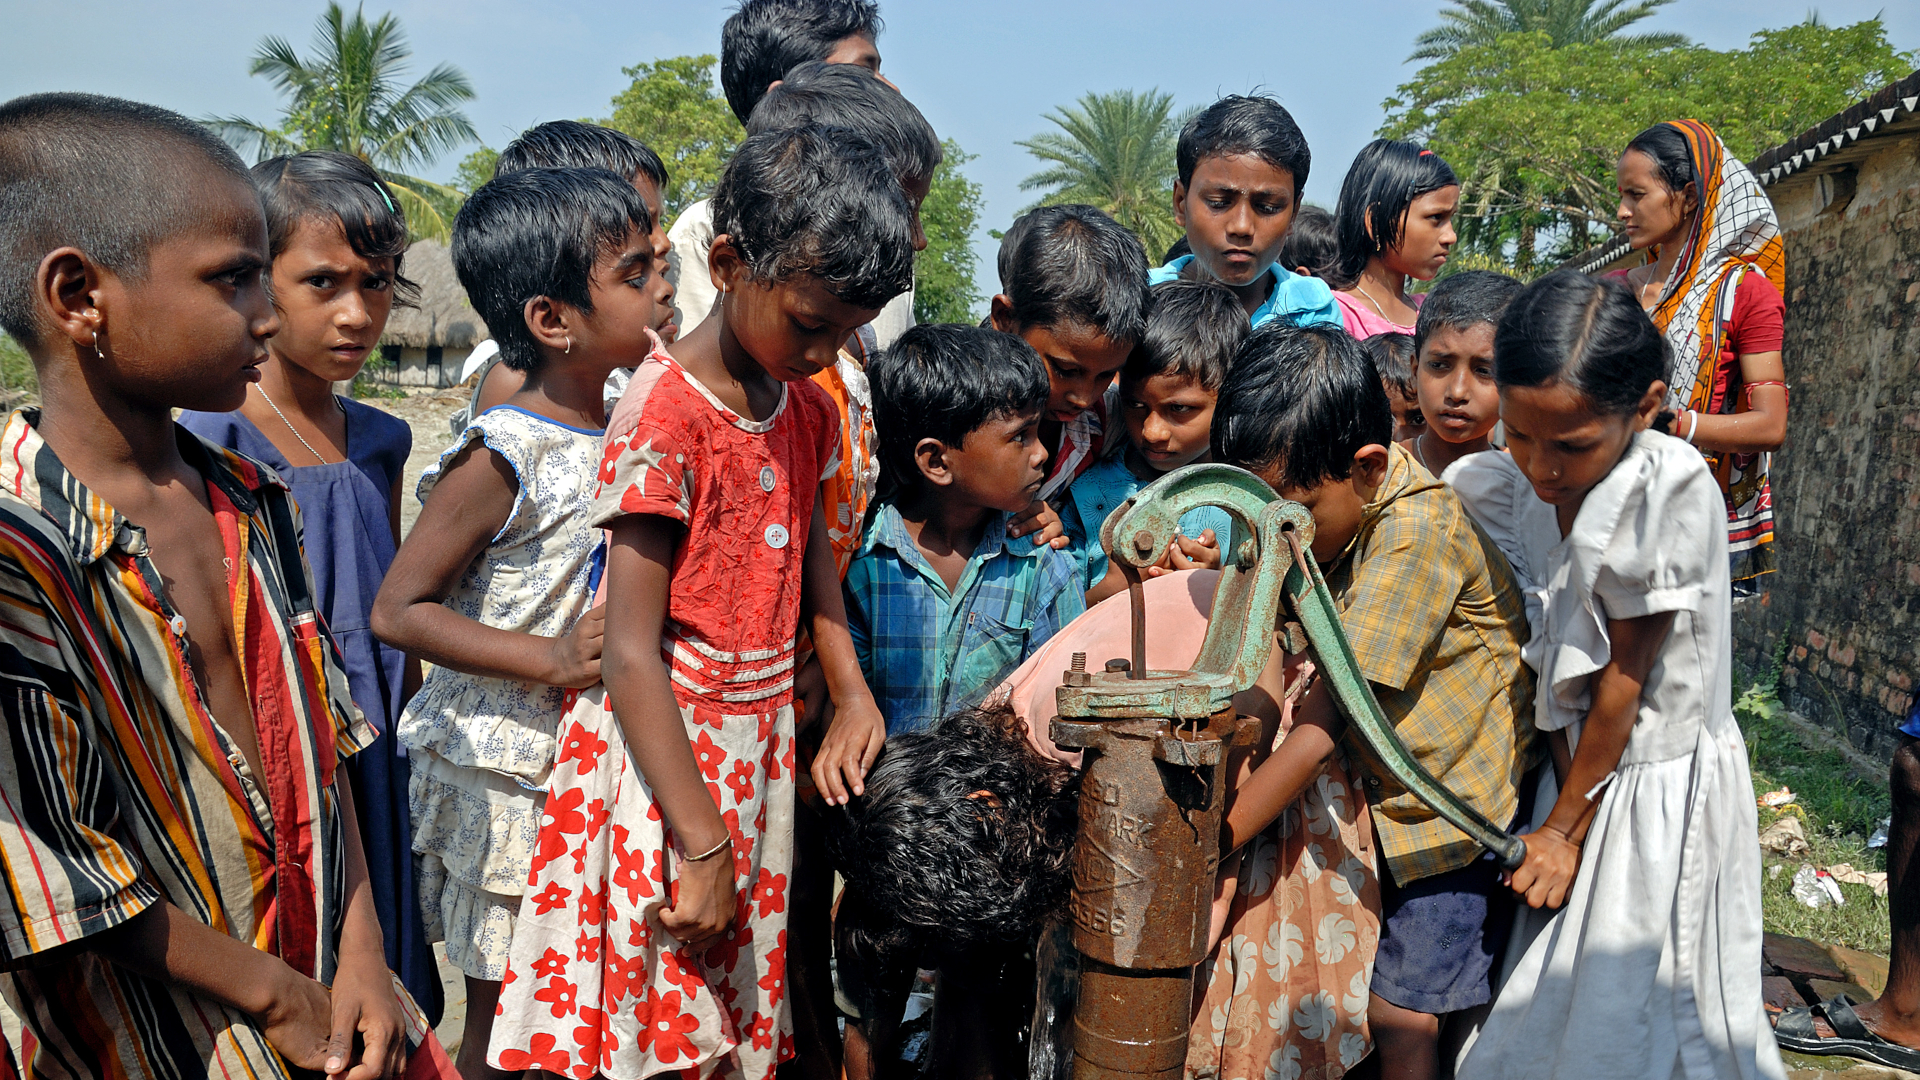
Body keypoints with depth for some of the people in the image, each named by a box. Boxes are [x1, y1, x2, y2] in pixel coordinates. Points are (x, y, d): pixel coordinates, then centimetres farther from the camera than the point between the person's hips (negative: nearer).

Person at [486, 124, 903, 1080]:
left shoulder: (808, 408, 5)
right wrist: (703, 843, -18)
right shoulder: (665, 410, -17)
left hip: (759, 743, 7)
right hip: (660, 751, -6)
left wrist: (850, 689, 5)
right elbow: (633, 652, -18)